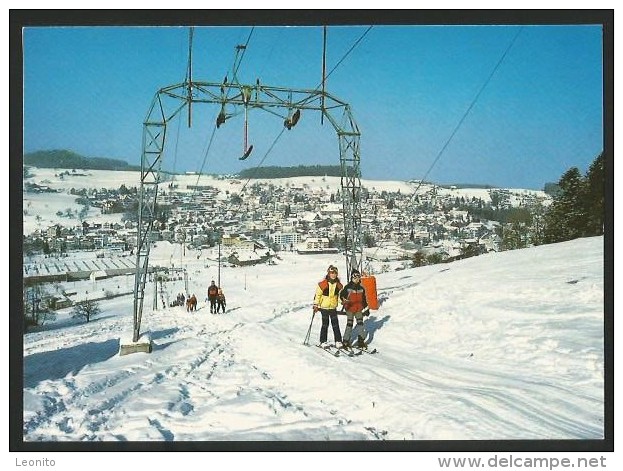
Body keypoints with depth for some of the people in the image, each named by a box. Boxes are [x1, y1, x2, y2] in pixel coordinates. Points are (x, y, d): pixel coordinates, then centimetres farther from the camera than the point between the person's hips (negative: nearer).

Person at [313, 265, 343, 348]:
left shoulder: (338, 285, 2)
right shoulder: (322, 284, -12)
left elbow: (341, 295, 15)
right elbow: (317, 294, -7)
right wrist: (316, 305, -7)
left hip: (333, 307, 3)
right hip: (324, 307, -3)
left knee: (335, 324, 1)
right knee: (325, 324, 2)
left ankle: (338, 341, 6)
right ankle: (323, 342, 11)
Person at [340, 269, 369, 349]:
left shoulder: (361, 288, 11)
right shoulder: (348, 287, -3)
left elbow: (364, 299, 18)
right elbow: (342, 295, -3)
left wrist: (366, 308, 17)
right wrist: (344, 300, -23)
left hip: (359, 310, 4)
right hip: (350, 309, -4)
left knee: (360, 324, 0)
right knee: (349, 324, -5)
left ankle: (361, 341, 7)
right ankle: (346, 341, 2)